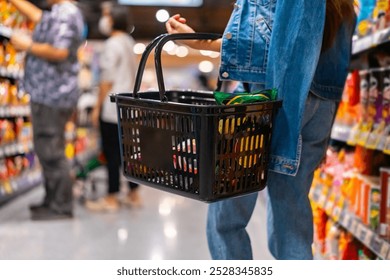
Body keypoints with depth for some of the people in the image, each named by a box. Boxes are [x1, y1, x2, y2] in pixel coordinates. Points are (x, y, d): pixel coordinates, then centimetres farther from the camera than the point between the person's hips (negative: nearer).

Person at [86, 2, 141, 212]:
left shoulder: (112, 44, -11)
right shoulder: (128, 42, 14)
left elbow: (107, 79, -14)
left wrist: (97, 107, -10)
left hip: (112, 106, -9)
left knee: (111, 153, -4)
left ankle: (111, 199, 1)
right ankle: (134, 194, 19)